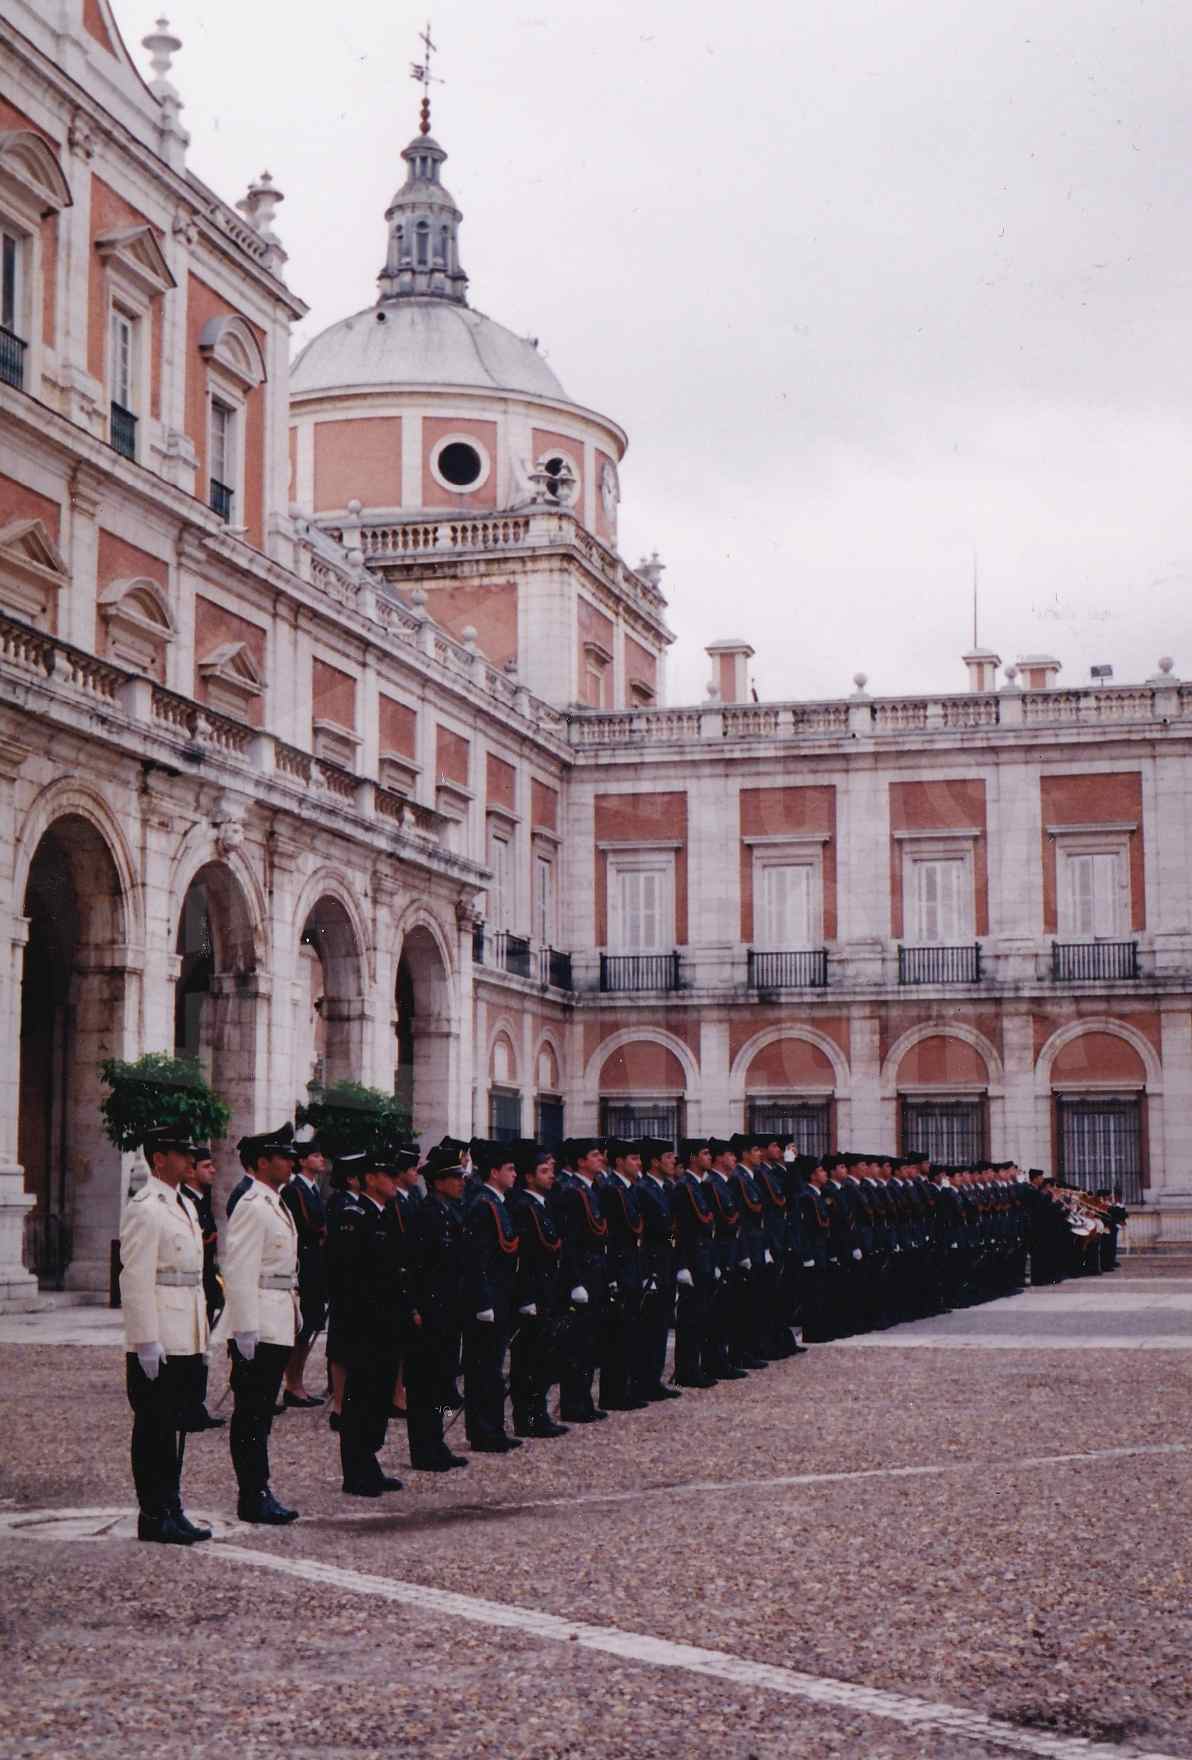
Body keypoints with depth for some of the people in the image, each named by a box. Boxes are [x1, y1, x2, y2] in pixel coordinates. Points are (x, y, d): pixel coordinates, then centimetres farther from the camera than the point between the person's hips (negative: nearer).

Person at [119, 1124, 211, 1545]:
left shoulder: (184, 1205, 17)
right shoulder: (144, 1208, -13)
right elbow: (136, 1279, -18)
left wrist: (202, 1334, 20)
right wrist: (147, 1342, -21)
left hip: (186, 1341, 9)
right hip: (158, 1345, -9)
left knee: (174, 1428, 13)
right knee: (154, 1431, -1)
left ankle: (171, 1510, 20)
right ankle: (154, 1518, 4)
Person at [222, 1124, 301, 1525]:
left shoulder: (276, 1205, 17)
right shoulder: (252, 1207, -14)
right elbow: (239, 1271, -20)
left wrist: (295, 1318, 22)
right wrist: (245, 1328, -22)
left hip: (278, 1325, 10)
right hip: (259, 1326, -10)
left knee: (262, 1412, 13)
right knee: (250, 1415, -4)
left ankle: (259, 1492, 18)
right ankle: (253, 1498, 0)